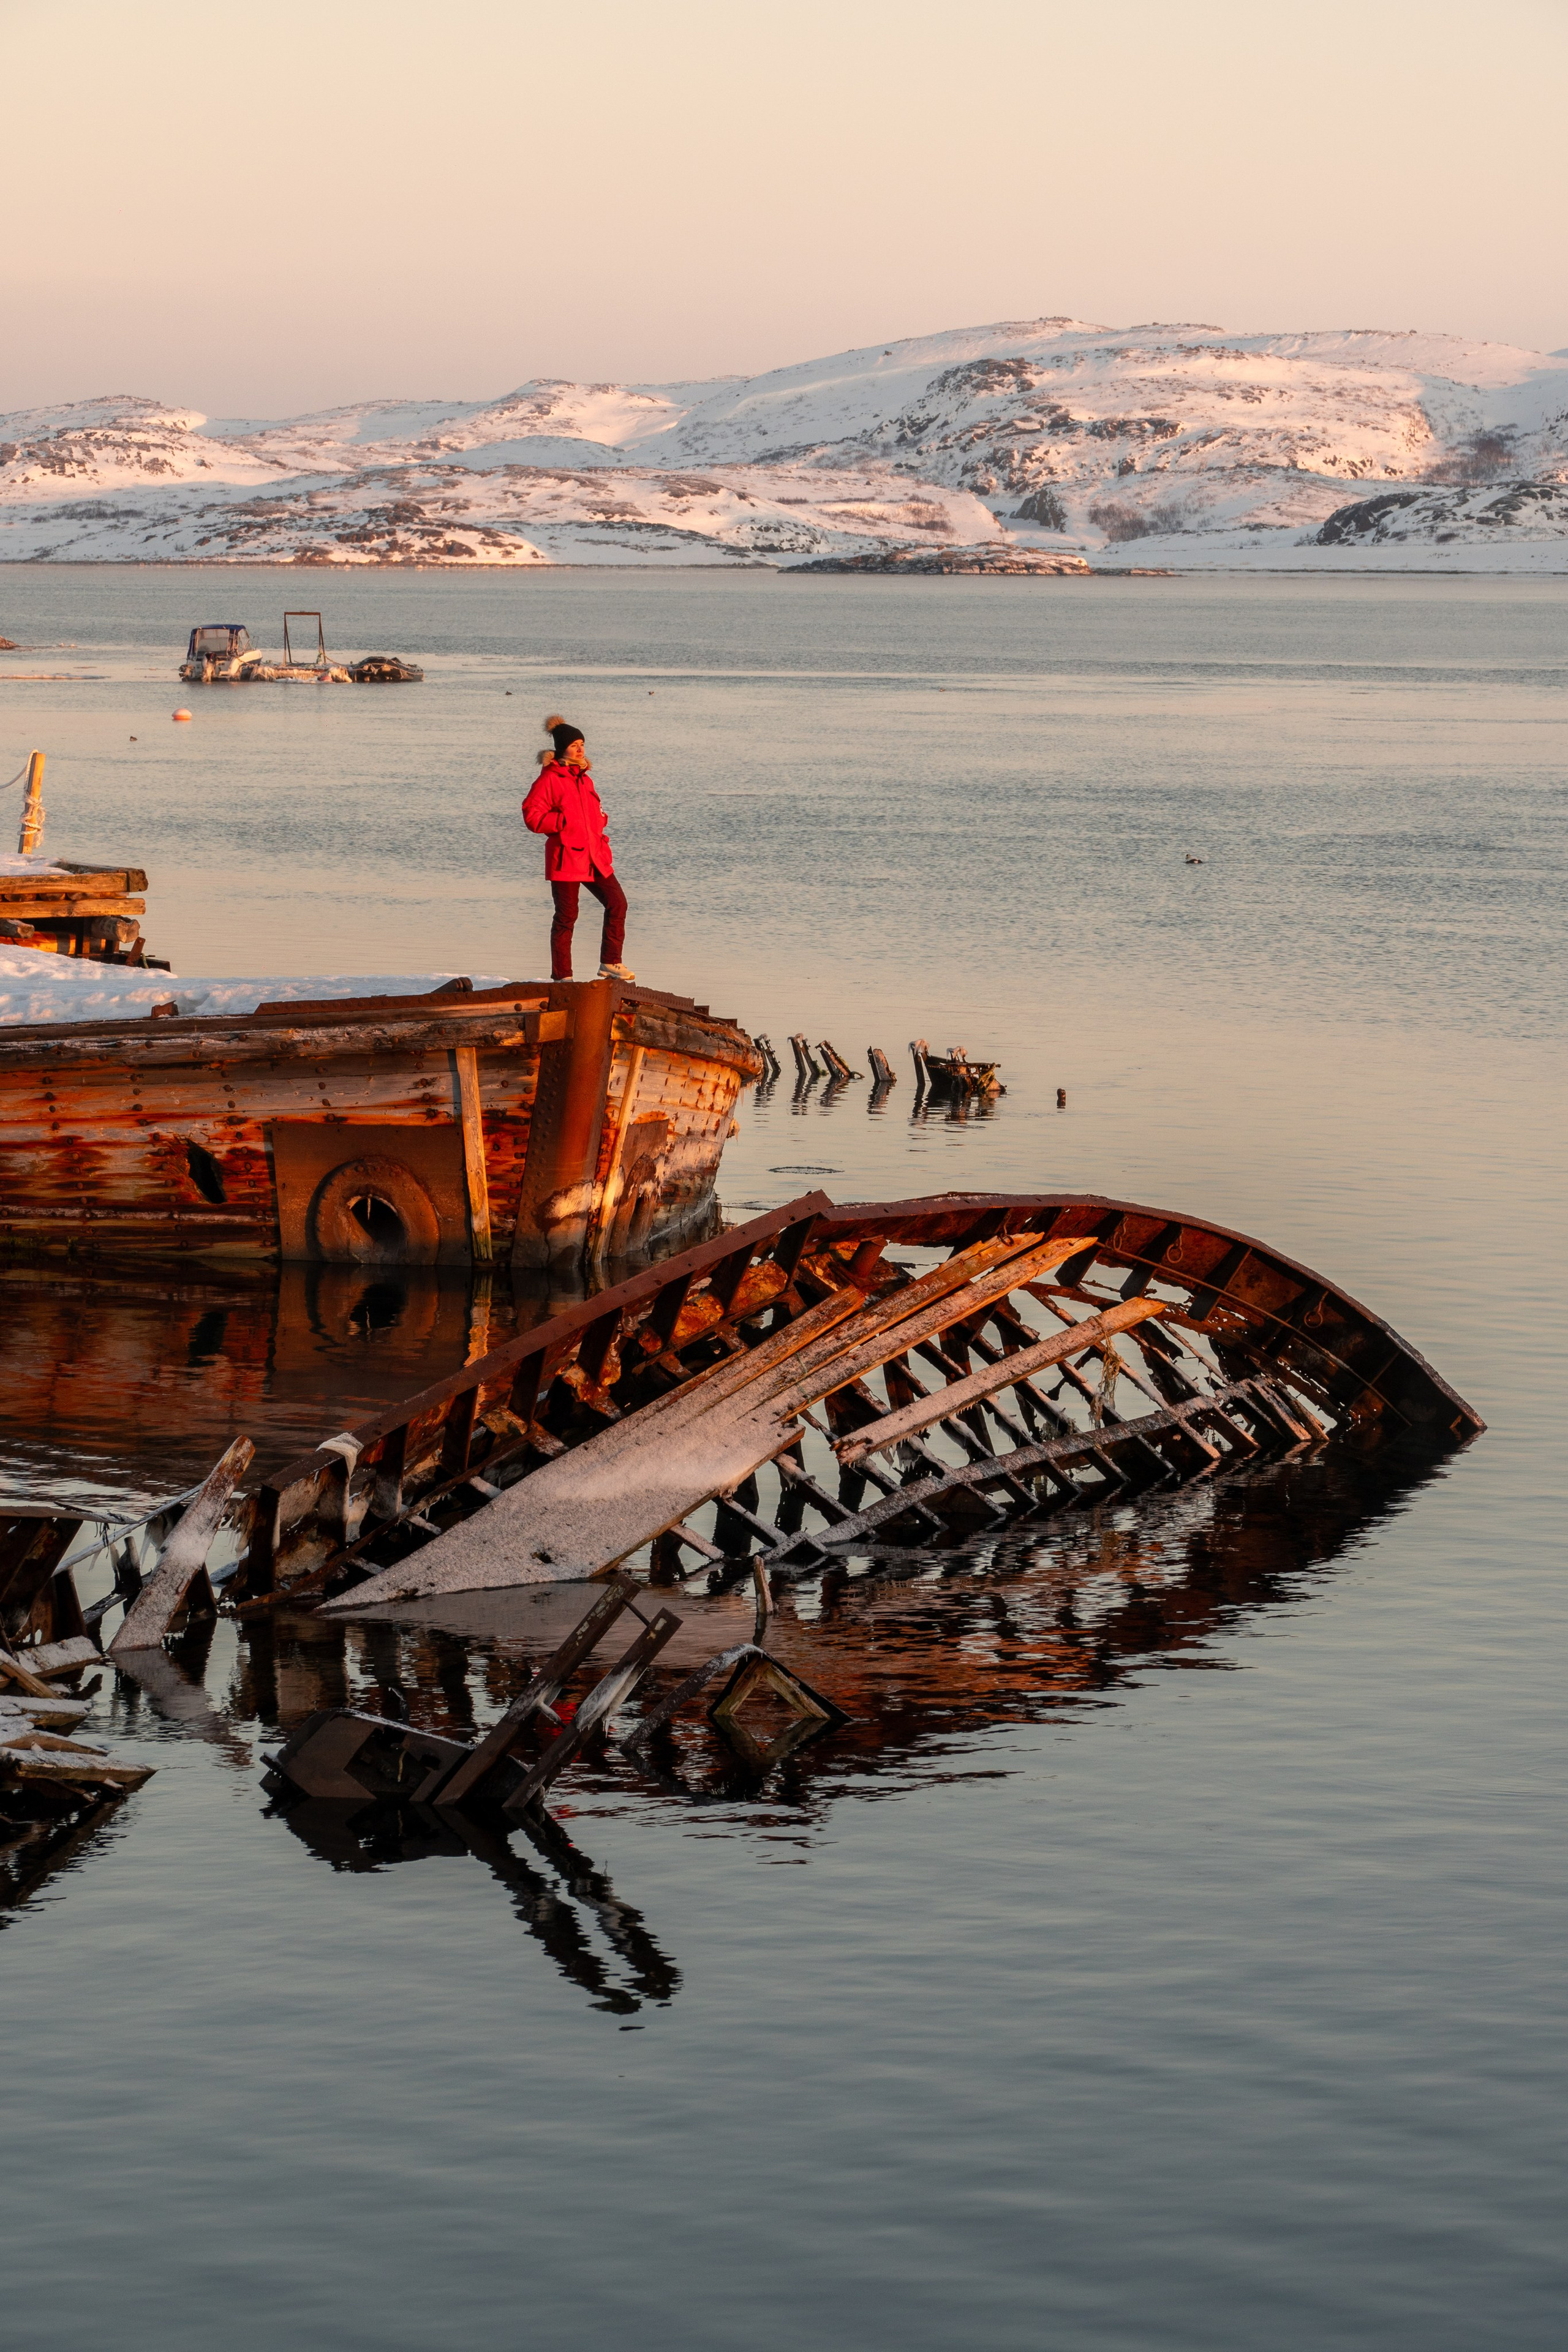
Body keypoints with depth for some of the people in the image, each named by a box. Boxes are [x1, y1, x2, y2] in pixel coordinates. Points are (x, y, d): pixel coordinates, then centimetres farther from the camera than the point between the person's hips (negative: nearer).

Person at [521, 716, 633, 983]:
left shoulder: (584, 779, 16)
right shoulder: (550, 778, -7)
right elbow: (532, 816, -12)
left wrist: (600, 821, 10)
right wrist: (564, 821, -18)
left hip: (594, 856, 7)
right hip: (566, 856, -7)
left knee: (617, 902, 0)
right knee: (567, 916, -2)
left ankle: (610, 963, 11)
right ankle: (562, 976, 7)